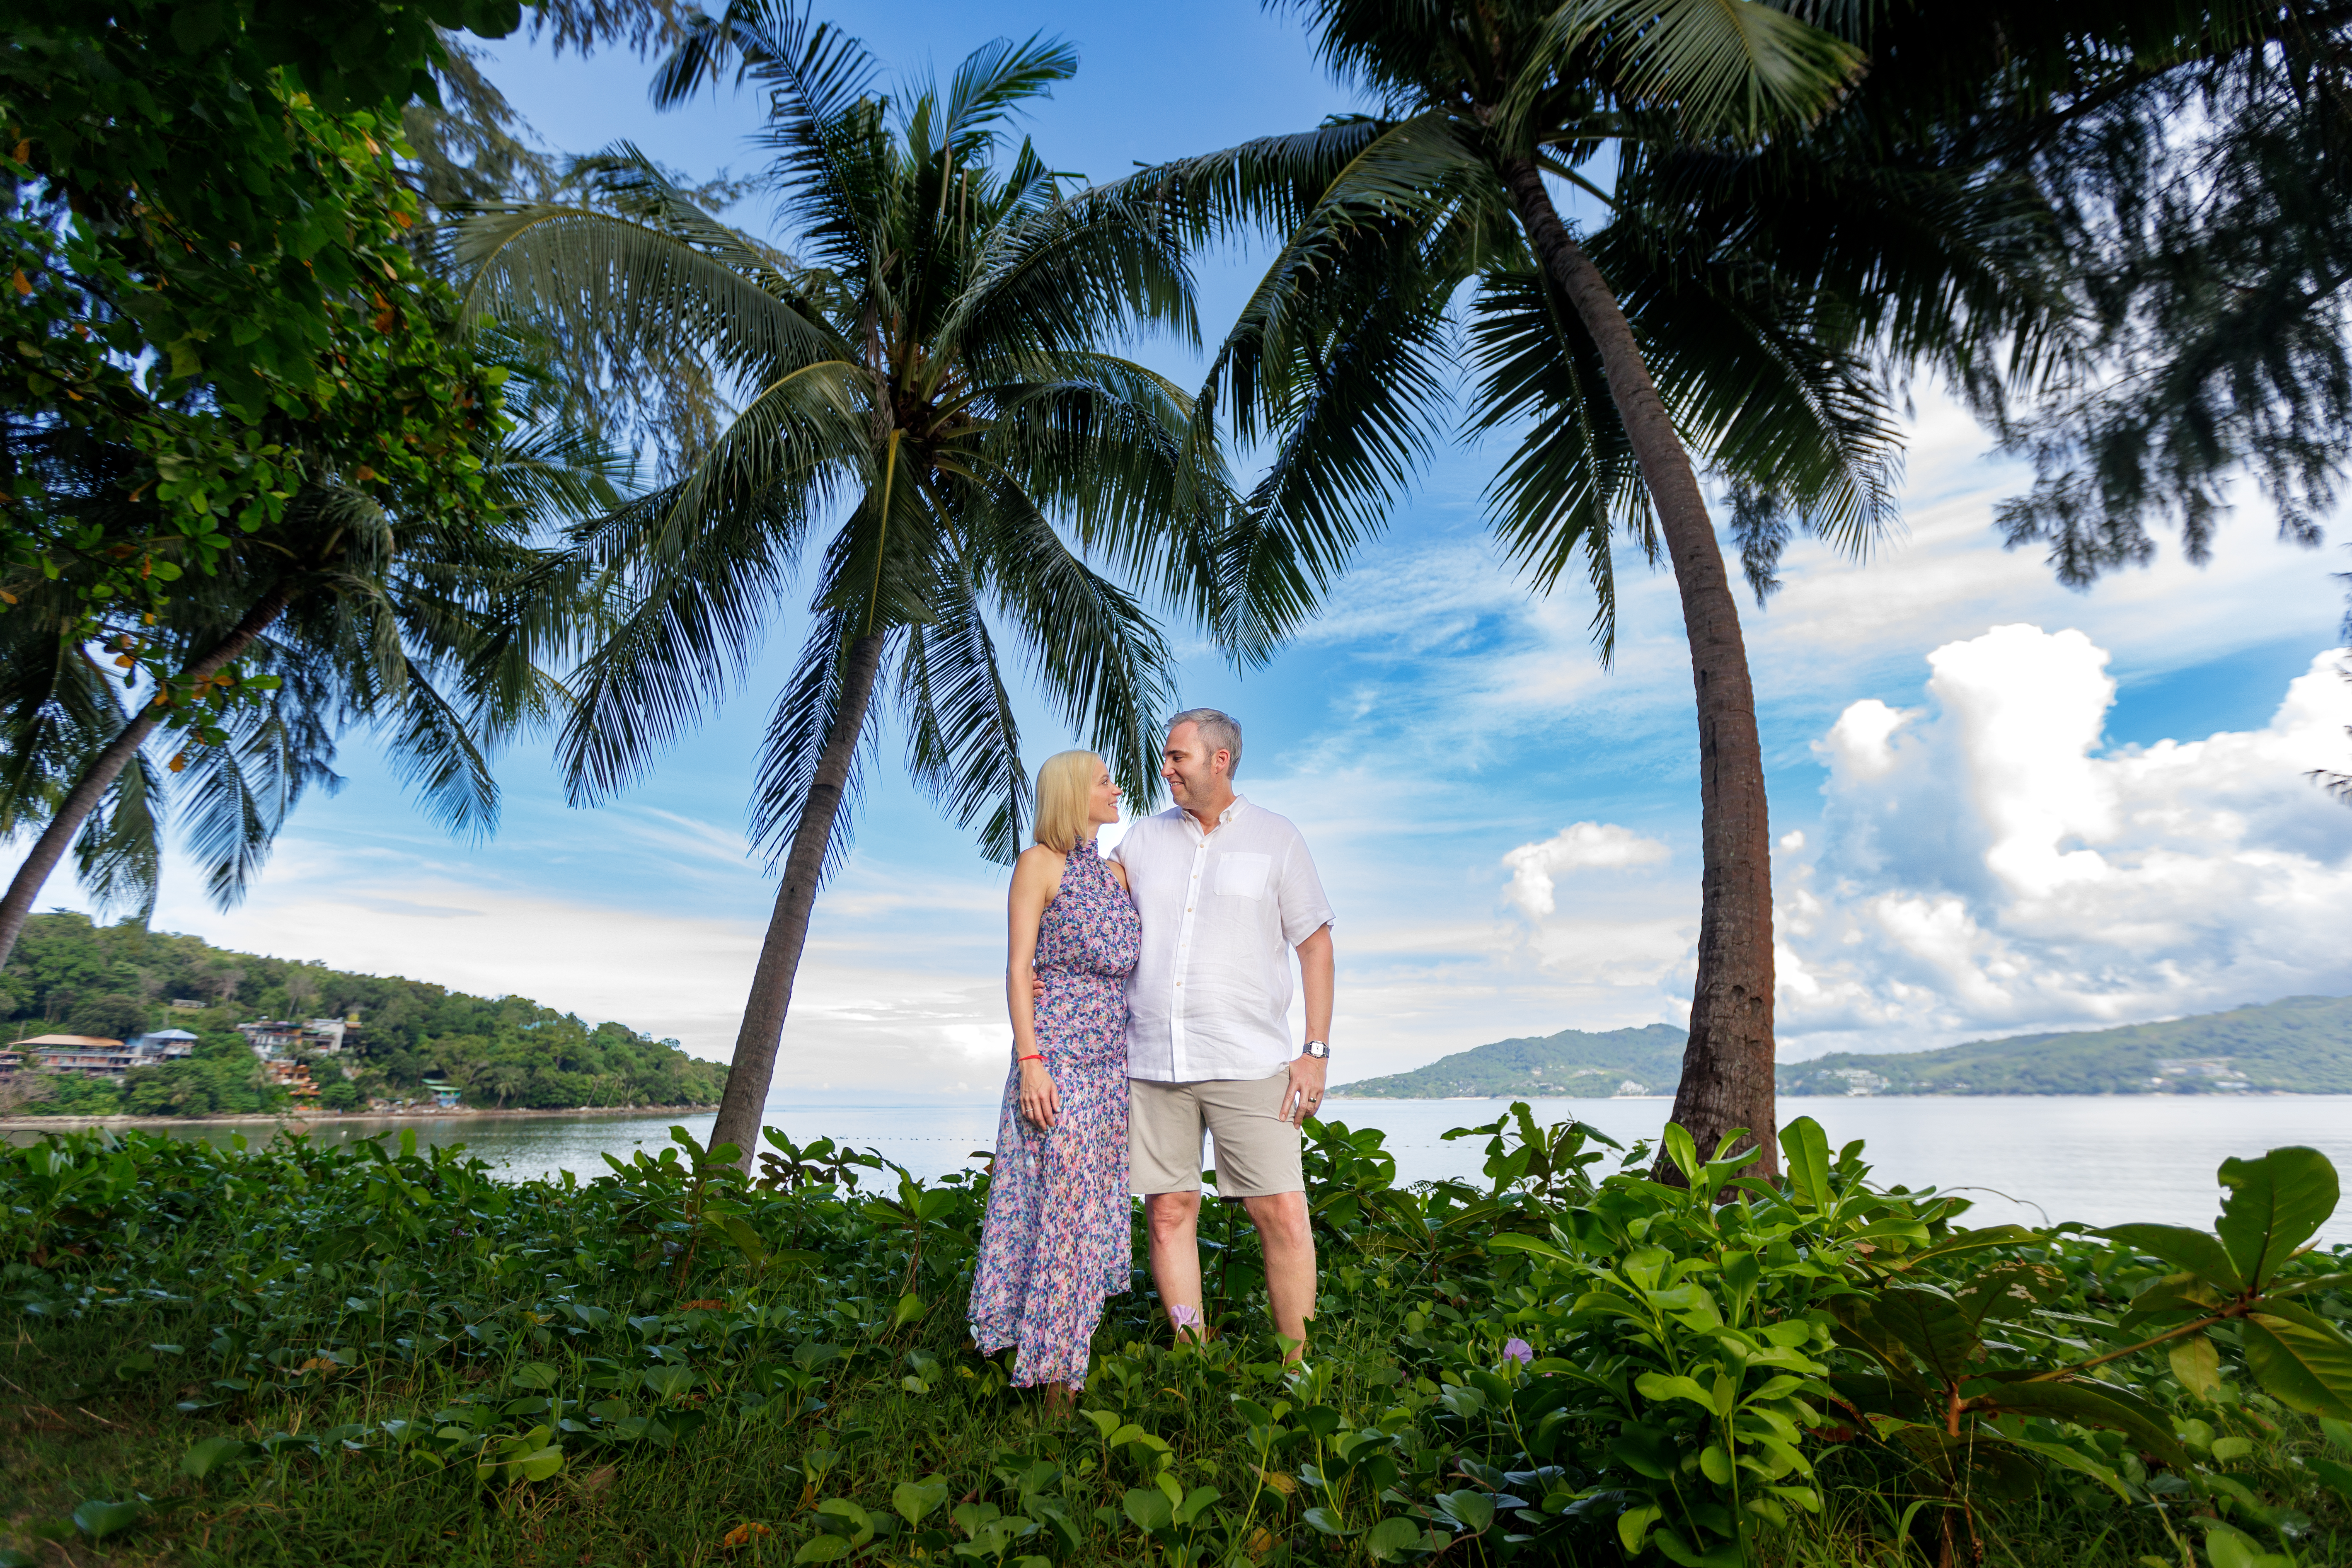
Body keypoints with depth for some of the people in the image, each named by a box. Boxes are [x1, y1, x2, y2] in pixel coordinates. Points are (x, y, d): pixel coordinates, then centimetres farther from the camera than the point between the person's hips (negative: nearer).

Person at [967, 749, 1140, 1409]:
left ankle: (1072, 1368, 20)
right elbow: (1018, 968, -8)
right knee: (1064, 1201, -6)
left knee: (1097, 1204, 9)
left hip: (1113, 1055, 7)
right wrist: (1030, 1060, -16)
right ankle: (1052, 1378, 4)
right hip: (1057, 1049, -6)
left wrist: (1139, 1059, 12)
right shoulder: (1039, 863, -3)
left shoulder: (1115, 872, 16)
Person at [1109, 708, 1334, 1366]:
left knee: (1283, 1214, -5)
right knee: (1169, 1212, 6)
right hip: (1152, 1061, 3)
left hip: (1248, 1060, -3)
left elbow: (1316, 945, 3)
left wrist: (1316, 1051, -3)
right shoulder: (1142, 839, 10)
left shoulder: (1276, 837, 3)